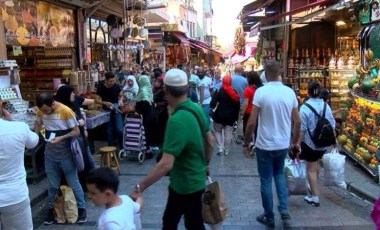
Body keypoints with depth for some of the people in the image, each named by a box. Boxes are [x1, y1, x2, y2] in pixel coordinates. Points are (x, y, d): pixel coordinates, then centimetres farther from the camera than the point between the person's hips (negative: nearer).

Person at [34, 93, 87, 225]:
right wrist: (36, 134, -8)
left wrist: (61, 138, -27)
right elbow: (38, 123, 14)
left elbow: (76, 131, -14)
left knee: (73, 183, 7)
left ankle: (82, 208, 22)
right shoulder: (41, 111, -5)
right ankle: (51, 209, 31)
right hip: (50, 154, 4)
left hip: (66, 154, -4)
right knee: (52, 185, 15)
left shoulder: (66, 111, -19)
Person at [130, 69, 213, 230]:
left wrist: (140, 188, -29)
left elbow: (166, 164, -36)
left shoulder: (177, 120, -32)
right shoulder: (196, 108, -5)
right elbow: (210, 140, 8)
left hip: (187, 184, -8)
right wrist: (205, 165, 22)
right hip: (194, 179, 8)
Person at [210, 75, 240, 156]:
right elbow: (237, 105, 5)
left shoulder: (218, 91, -8)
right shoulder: (234, 92, 3)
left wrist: (213, 107, 5)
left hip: (219, 116, -2)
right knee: (228, 133, 8)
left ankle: (220, 149, 5)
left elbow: (213, 104, -17)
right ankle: (226, 150, 14)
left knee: (217, 131, 15)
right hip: (230, 116, 3)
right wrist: (236, 116, 11)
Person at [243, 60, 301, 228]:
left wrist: (246, 143, -3)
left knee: (266, 180, 11)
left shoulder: (261, 92, -16)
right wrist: (295, 142, 17)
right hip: (283, 144, 4)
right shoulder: (290, 92, -3)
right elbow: (297, 121, 2)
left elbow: (252, 122, -16)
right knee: (279, 174, 26)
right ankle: (284, 211, 17)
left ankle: (269, 217, 26)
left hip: (265, 145, -4)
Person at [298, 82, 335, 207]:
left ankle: (315, 197, 10)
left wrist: (298, 144, -9)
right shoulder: (326, 106, -2)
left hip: (310, 143, -6)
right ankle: (314, 187, 43)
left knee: (311, 169, 4)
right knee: (316, 163, 27)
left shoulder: (305, 108, -18)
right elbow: (332, 125, 5)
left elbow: (302, 129, -18)